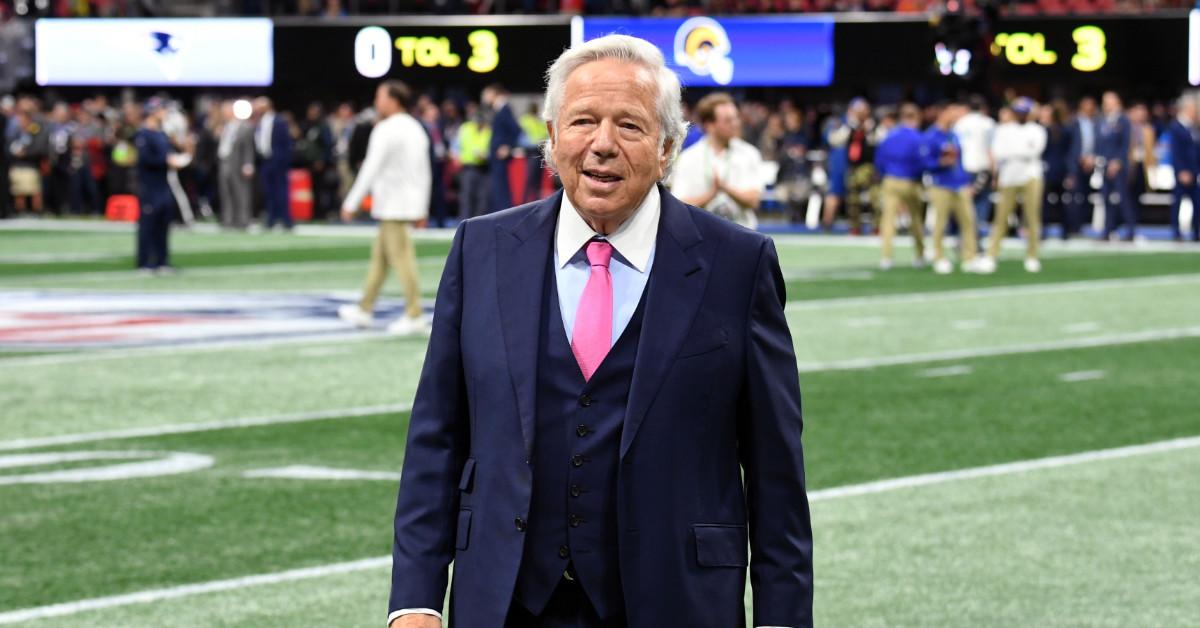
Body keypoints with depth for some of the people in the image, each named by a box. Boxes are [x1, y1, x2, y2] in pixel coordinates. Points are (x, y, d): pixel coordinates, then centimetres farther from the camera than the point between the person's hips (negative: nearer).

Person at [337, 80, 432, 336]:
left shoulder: (386, 131, -14)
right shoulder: (416, 129, 14)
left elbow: (371, 169, -17)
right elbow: (425, 172, 17)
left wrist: (351, 203, -12)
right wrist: (422, 208, 22)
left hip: (393, 206, -9)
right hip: (410, 203, 9)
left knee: (402, 258, -7)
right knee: (379, 255, 15)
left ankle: (415, 316, -8)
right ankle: (365, 310, 19)